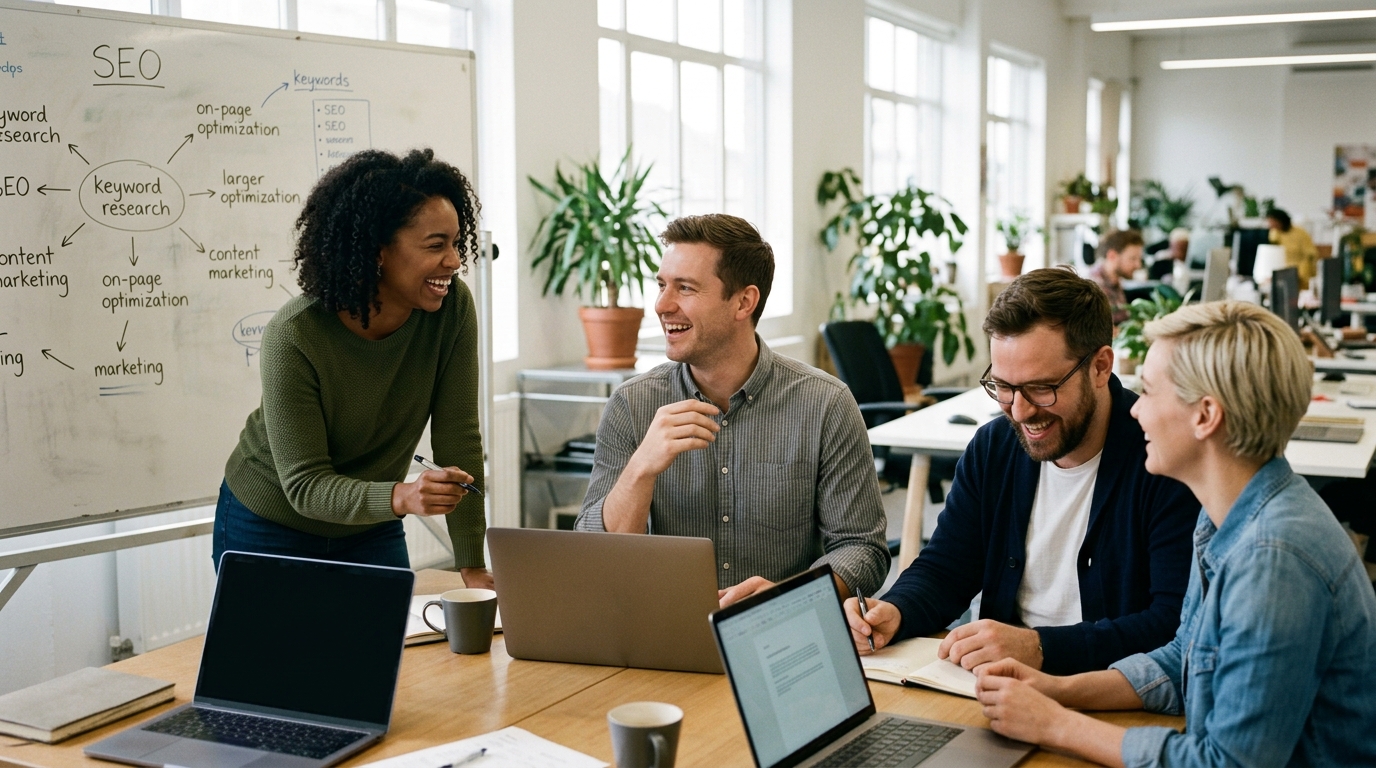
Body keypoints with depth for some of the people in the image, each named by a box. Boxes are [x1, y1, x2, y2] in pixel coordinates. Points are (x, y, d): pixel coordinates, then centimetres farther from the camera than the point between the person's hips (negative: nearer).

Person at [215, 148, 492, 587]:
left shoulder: (452, 308, -19)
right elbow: (304, 485, -28)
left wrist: (473, 568, -21)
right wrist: (402, 497, -46)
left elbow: (458, 440, -17)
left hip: (372, 531, 3)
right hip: (271, 530, -3)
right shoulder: (293, 336, -29)